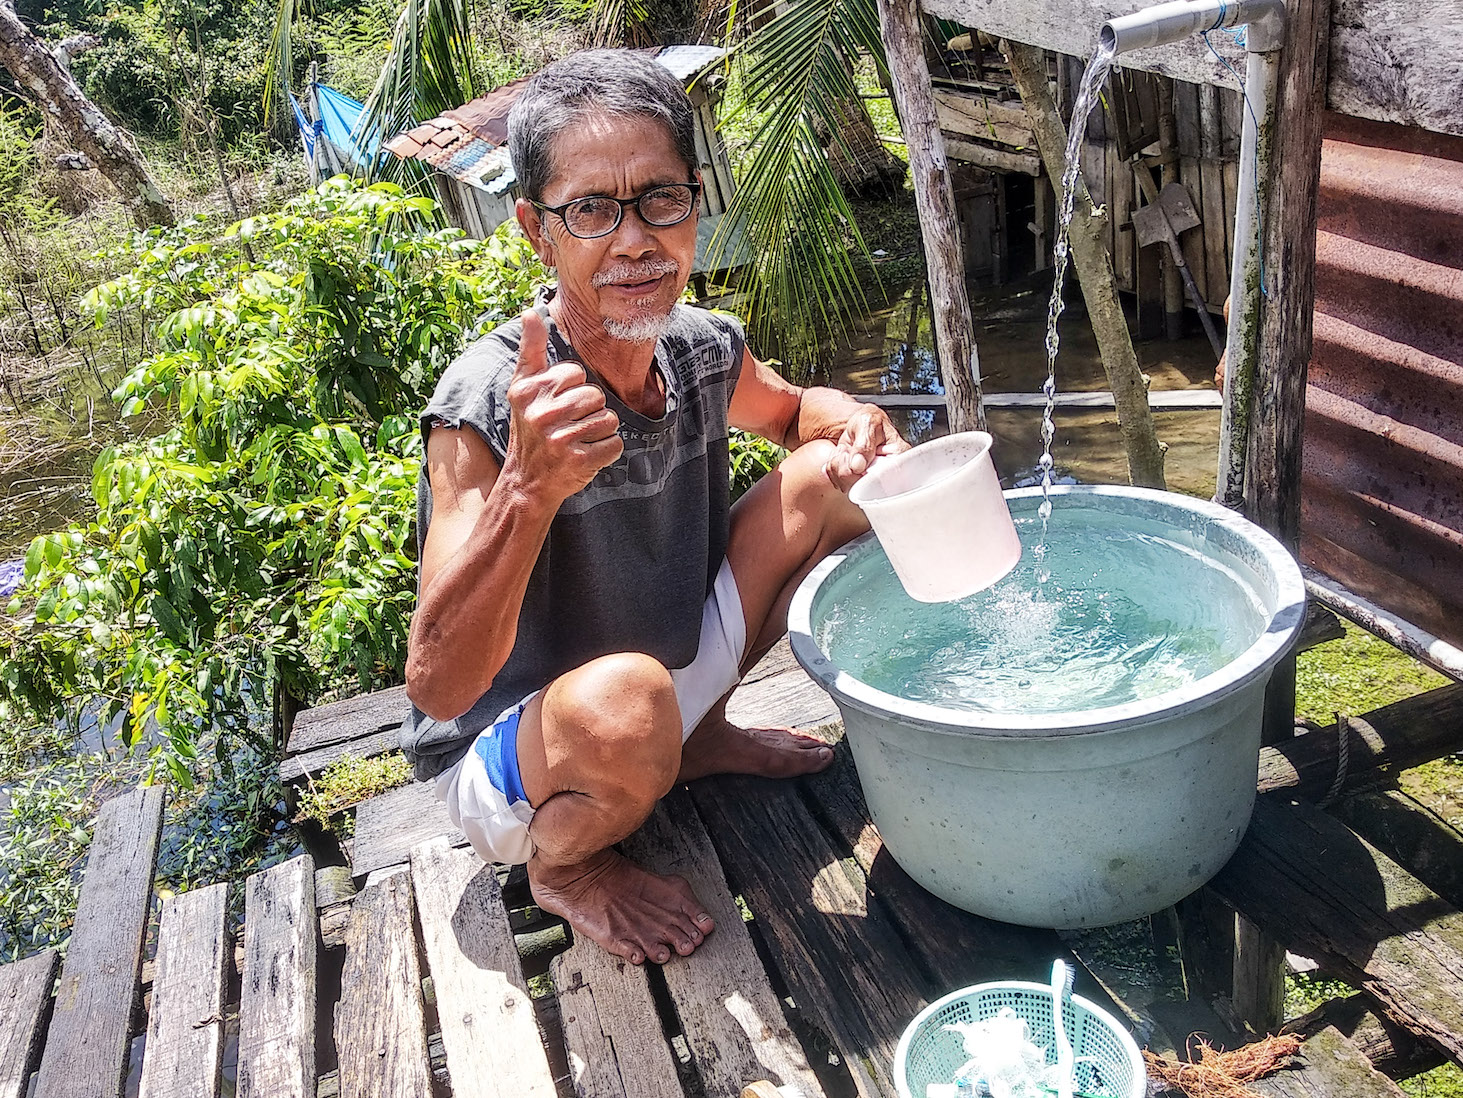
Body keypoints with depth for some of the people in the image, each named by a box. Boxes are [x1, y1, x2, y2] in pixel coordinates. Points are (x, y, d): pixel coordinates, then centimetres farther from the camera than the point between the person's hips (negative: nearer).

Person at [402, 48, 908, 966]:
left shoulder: (705, 350, -10)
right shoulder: (485, 407, -29)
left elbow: (795, 409, 15)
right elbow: (437, 685, -34)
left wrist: (860, 429, -10)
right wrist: (531, 487, -49)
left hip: (679, 662, 7)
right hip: (504, 760, -6)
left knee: (828, 478, 0)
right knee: (622, 701, -41)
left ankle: (701, 737, 15)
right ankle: (563, 864, -3)